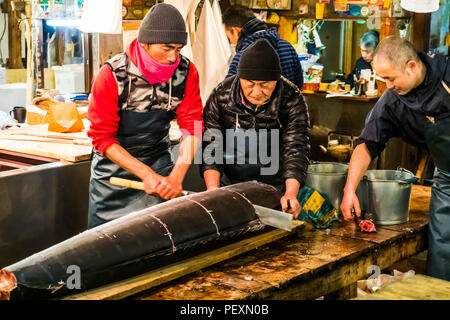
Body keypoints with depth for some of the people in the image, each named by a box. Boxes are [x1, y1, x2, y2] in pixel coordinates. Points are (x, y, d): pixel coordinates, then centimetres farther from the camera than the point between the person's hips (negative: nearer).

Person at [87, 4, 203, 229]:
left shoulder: (186, 71, -11)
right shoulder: (111, 75, -20)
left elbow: (192, 126, -11)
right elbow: (102, 138, -17)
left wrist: (176, 177, -24)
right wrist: (146, 174, -24)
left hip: (159, 161, 2)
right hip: (114, 165, -2)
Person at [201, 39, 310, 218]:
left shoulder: (292, 101, -15)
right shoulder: (221, 96, -12)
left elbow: (296, 149, -20)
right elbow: (211, 146, -12)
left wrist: (290, 194, -35)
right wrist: (213, 188, -26)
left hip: (277, 185, 0)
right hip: (231, 183, 1)